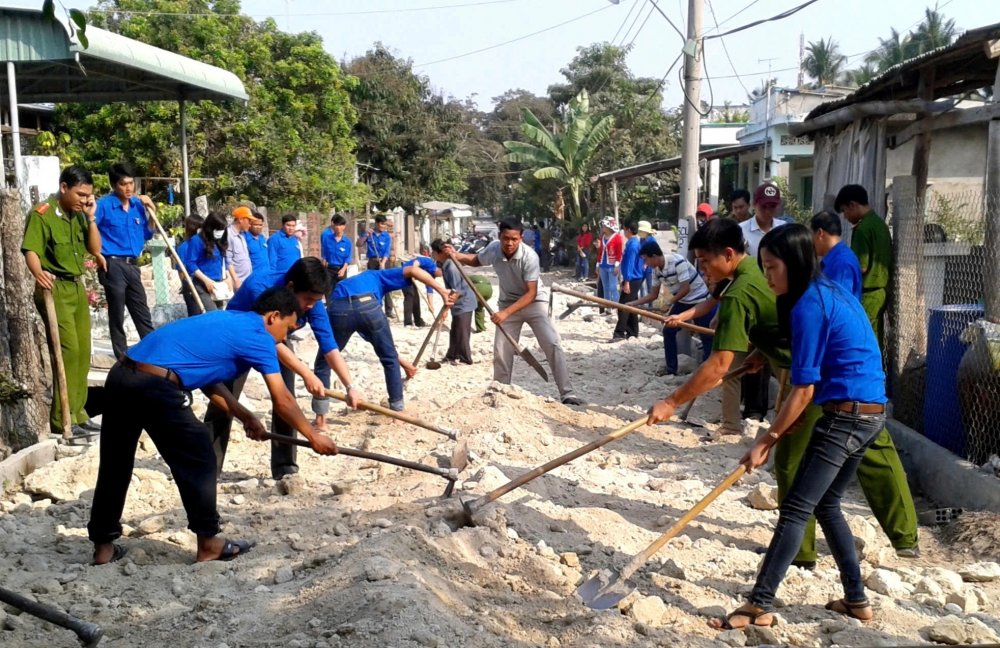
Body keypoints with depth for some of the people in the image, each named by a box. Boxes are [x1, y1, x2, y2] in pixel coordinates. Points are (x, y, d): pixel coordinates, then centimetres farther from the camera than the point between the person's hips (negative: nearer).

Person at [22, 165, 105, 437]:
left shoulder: (78, 215, 11)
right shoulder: (42, 214, -11)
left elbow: (95, 248, 10)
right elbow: (31, 251, -19)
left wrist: (90, 217, -1)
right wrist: (38, 273, -39)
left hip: (77, 287, 8)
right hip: (54, 289, -8)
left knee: (83, 351, 9)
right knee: (68, 350, -12)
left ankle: (78, 413, 18)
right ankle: (62, 419, -6)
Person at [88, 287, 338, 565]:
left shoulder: (228, 321, 23)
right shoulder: (258, 336, -1)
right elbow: (282, 402, 1)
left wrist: (244, 416, 24)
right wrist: (313, 436, 13)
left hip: (120, 375, 9)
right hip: (155, 385, -9)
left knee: (115, 465, 18)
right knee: (198, 462, 8)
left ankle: (103, 545, 30)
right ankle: (208, 543, 19)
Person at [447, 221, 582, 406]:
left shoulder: (529, 256, -29)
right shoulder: (493, 249, -15)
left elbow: (531, 293, -28)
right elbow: (477, 260, 9)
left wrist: (505, 312, -36)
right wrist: (457, 256, -11)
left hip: (534, 303, -4)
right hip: (508, 303, 4)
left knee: (552, 345, -15)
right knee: (501, 351, 2)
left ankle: (567, 394, -10)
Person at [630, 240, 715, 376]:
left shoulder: (678, 262, -26)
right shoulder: (656, 271, -2)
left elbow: (686, 288, -25)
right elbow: (653, 295, 5)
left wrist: (670, 303, -24)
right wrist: (633, 303, -2)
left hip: (700, 301, -8)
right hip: (682, 302, 8)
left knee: (707, 336, -2)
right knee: (668, 331, 3)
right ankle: (671, 369, 10)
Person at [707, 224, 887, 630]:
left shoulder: (808, 305, -16)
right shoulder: (829, 292, 13)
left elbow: (804, 389, -17)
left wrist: (768, 439, -11)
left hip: (846, 416, -10)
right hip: (870, 412, 10)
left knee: (795, 509, -8)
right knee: (827, 504, 19)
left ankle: (760, 606, -5)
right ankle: (856, 600, 26)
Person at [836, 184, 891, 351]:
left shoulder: (862, 228, -16)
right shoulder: (881, 224, 12)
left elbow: (861, 267, -19)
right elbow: (885, 262, 17)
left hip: (866, 295, -9)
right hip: (881, 291, 9)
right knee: (875, 344, 12)